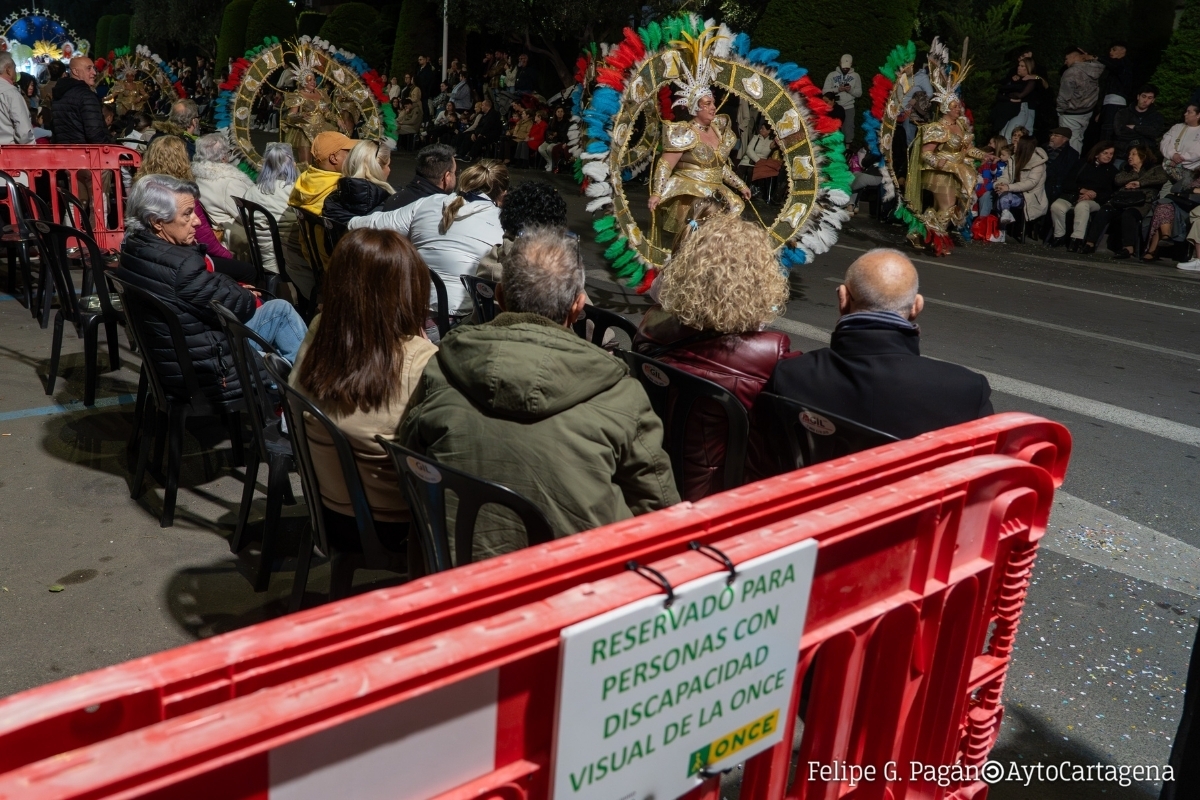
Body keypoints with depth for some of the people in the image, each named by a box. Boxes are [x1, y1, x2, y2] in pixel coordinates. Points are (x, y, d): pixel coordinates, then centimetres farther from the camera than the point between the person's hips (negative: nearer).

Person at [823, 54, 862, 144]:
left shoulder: (856, 76, 5)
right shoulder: (832, 75, 3)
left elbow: (859, 93, 3)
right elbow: (824, 91, -4)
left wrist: (851, 90, -17)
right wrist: (837, 89, -18)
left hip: (849, 108, 0)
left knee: (848, 129, 4)